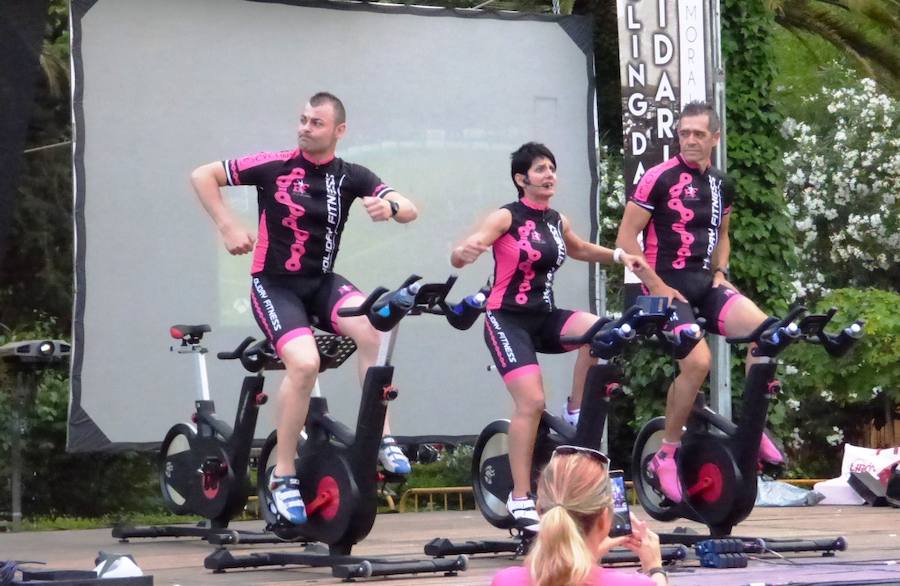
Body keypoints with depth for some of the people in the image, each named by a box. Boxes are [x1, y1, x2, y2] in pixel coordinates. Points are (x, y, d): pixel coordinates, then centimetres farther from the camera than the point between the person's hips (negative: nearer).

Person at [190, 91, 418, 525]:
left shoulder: (350, 177, 1)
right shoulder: (274, 165, -7)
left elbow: (409, 210, -7)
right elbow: (202, 176, -3)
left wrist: (390, 206, -30)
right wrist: (228, 226, -12)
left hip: (322, 282, 3)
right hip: (274, 285, -3)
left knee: (372, 325, -30)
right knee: (304, 362, -28)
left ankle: (381, 437, -18)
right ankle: (283, 476, -13)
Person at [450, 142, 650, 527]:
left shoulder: (557, 221, 8)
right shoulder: (506, 218, -10)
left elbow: (579, 250, 30)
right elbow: (459, 258, -20)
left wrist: (619, 256, 16)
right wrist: (464, 252, -44)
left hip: (544, 318, 6)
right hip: (508, 320, -5)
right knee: (531, 401, -18)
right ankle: (520, 499, -10)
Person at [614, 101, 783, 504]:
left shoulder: (721, 185, 12)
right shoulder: (659, 178, -8)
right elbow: (625, 239, -8)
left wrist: (720, 272, 10)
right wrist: (657, 286, -13)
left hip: (705, 285, 6)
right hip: (667, 287, -6)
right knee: (698, 361, -26)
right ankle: (664, 458, -10)